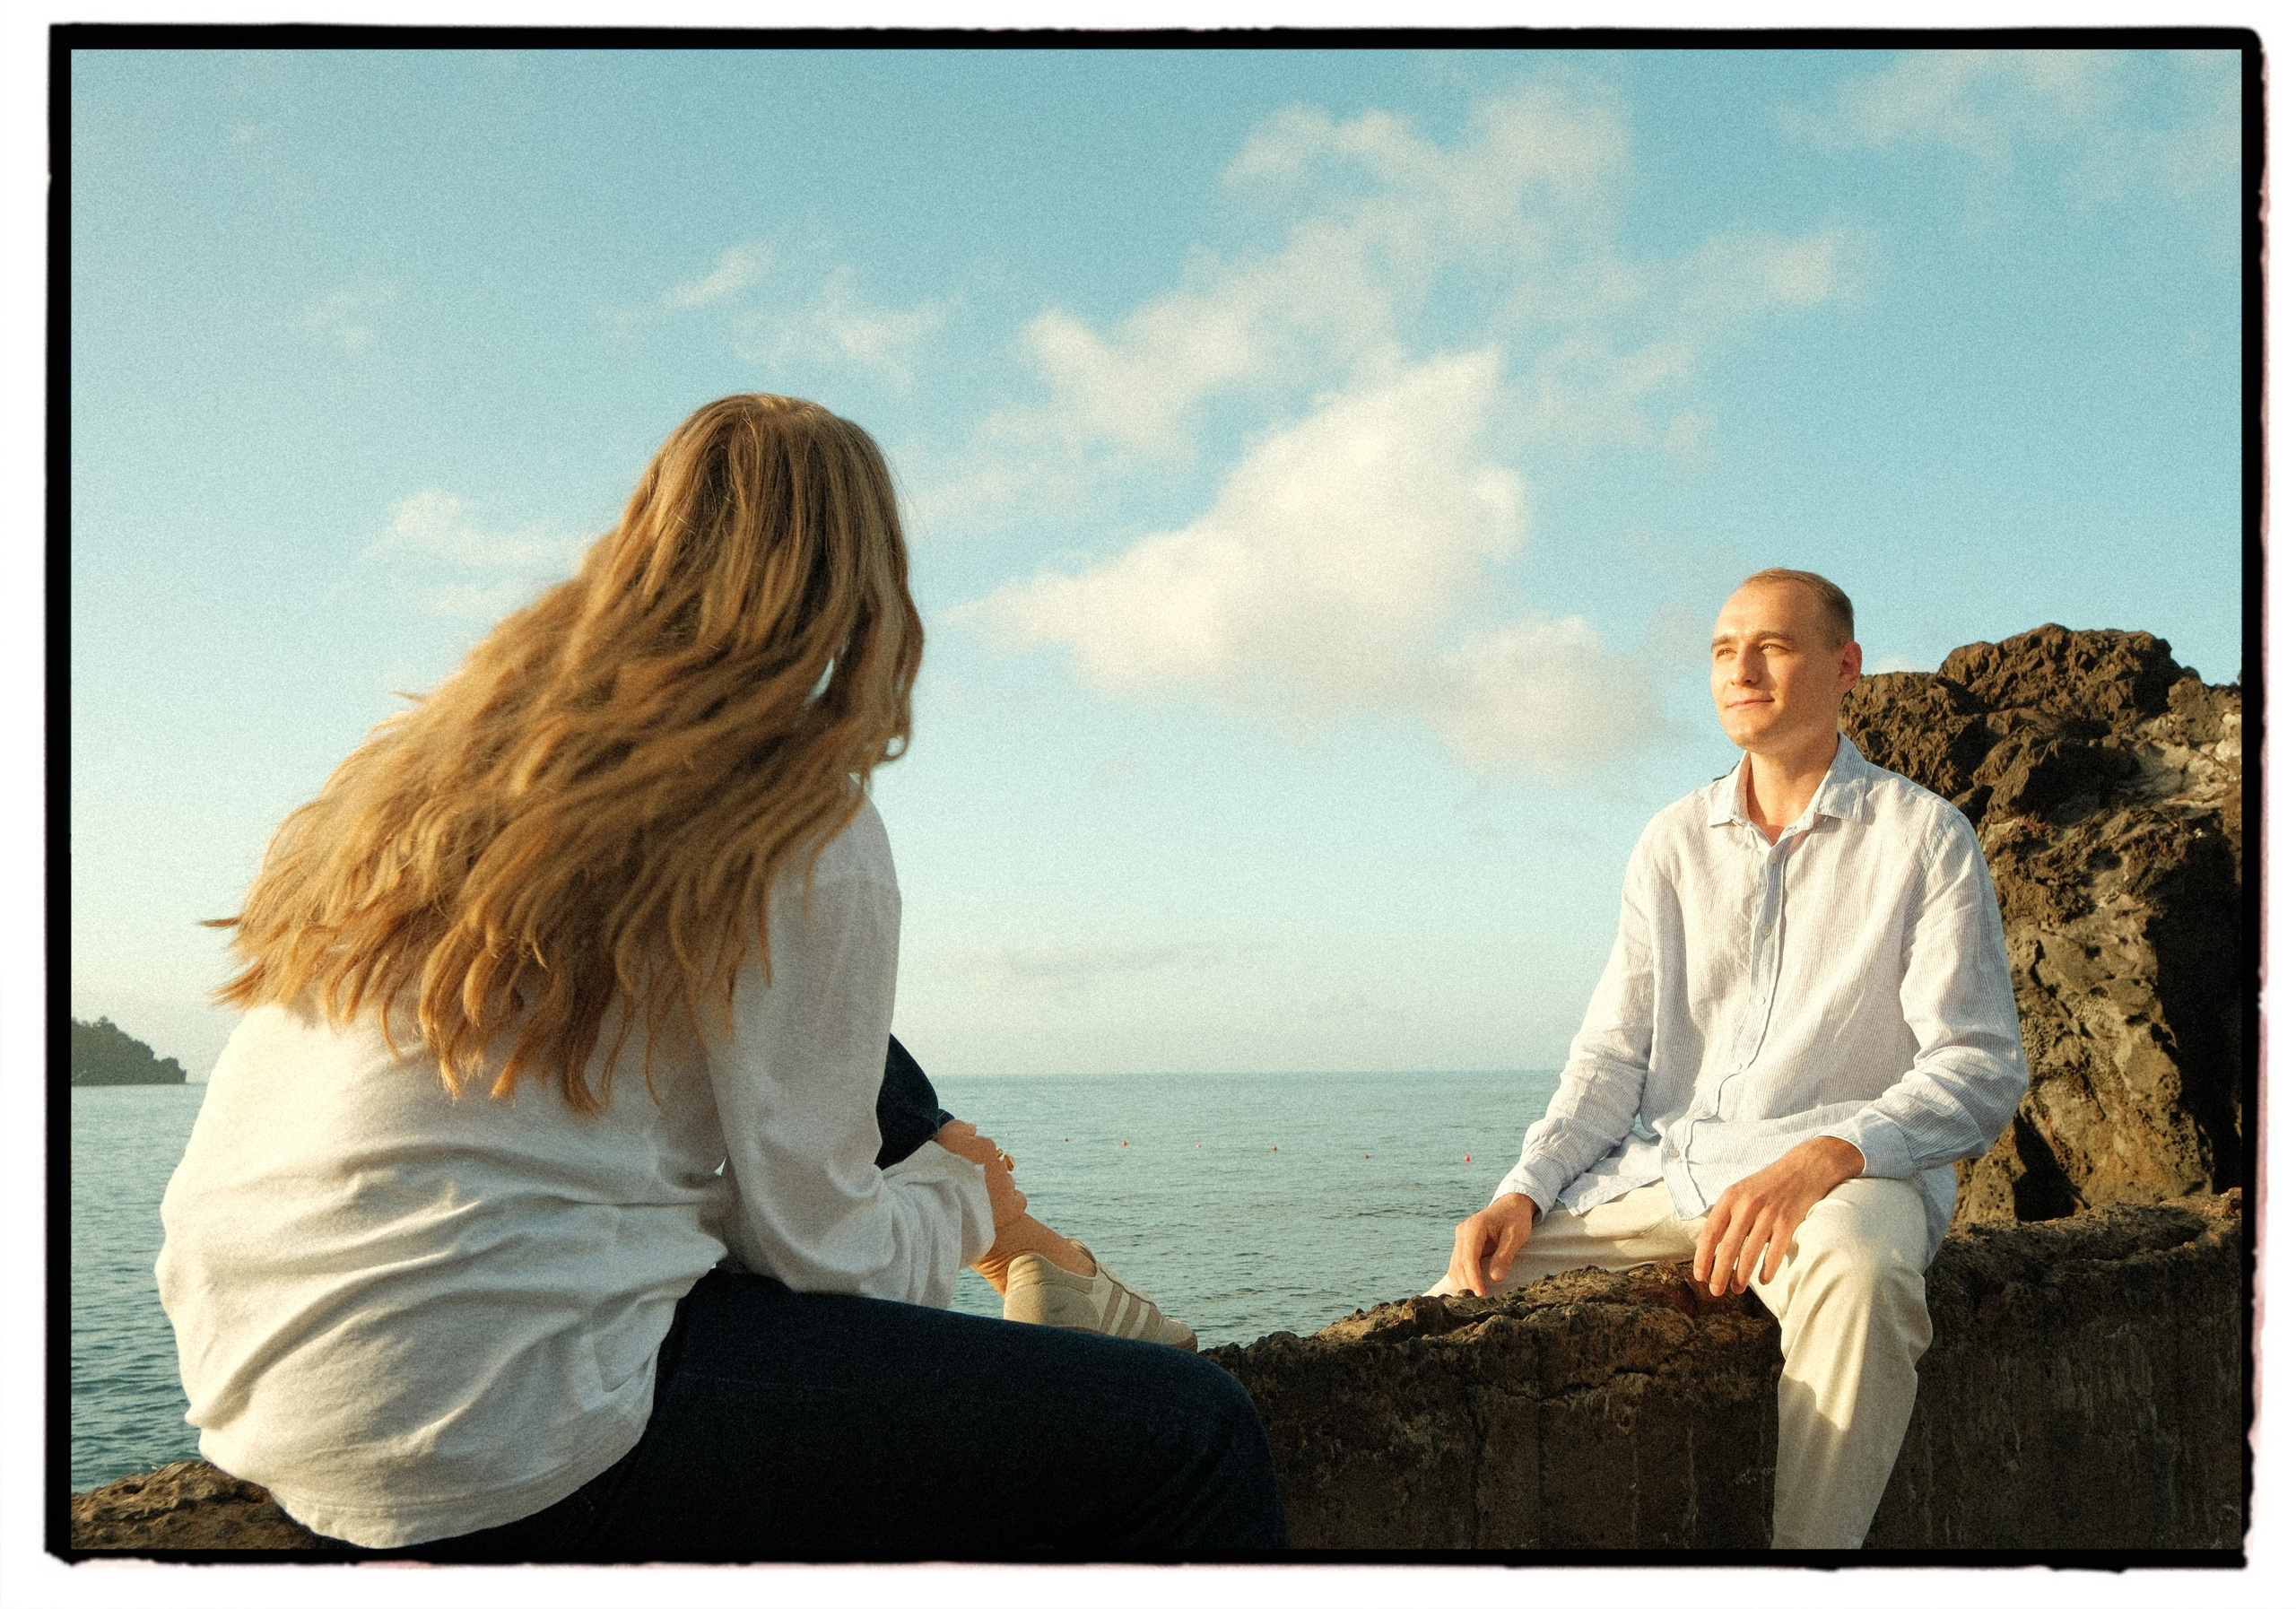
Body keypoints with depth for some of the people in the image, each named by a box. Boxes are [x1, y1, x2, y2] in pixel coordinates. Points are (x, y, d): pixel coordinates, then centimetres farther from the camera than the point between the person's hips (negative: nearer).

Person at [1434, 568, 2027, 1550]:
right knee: (1461, 1301, -14)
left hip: (1844, 1172, -4)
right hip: (1659, 1168, 4)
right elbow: (1613, 1054, 13)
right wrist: (1524, 1192, -5)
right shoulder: (1674, 841, 15)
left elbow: (1982, 1065, -6)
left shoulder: (1923, 836, 2)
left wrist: (1825, 1157, -24)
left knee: (1854, 1270, -39)